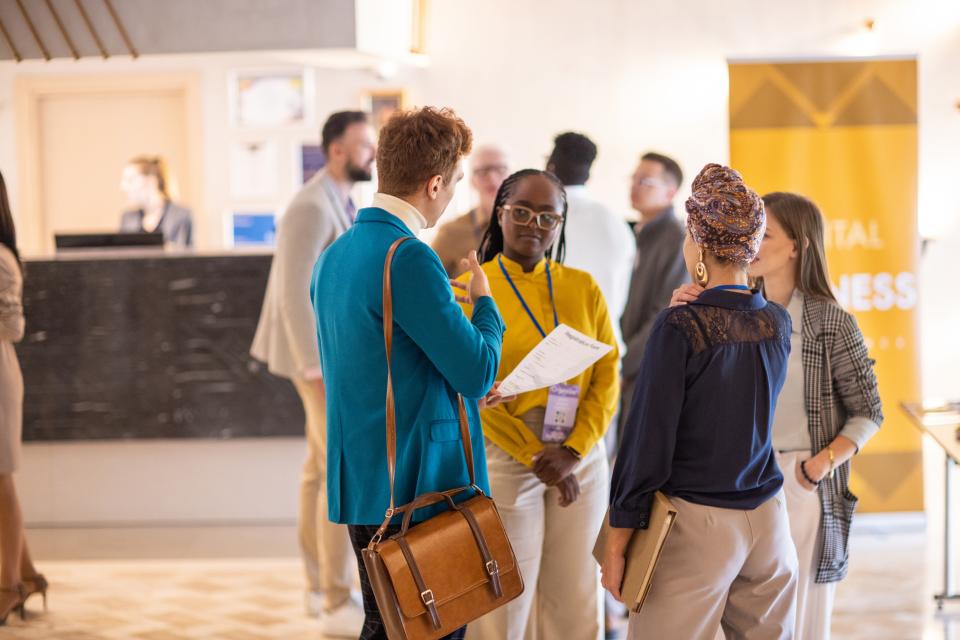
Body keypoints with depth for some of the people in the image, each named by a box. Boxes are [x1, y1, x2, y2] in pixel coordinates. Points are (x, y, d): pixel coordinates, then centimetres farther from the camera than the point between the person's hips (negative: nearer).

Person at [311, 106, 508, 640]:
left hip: (361, 487, 9)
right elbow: (478, 371, -16)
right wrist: (484, 302, 2)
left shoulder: (335, 256, 11)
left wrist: (463, 391, 19)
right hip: (420, 486, -9)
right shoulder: (410, 259, -18)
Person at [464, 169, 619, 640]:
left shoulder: (583, 288, 6)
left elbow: (607, 377, 4)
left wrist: (573, 451, -10)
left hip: (581, 457, 3)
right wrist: (536, 458, -11)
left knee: (576, 602, 7)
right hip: (504, 459, -3)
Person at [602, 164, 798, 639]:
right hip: (768, 521, 6)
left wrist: (617, 541, -7)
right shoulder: (777, 323, 4)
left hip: (697, 525, -6)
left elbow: (649, 439, -12)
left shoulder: (680, 328, -13)